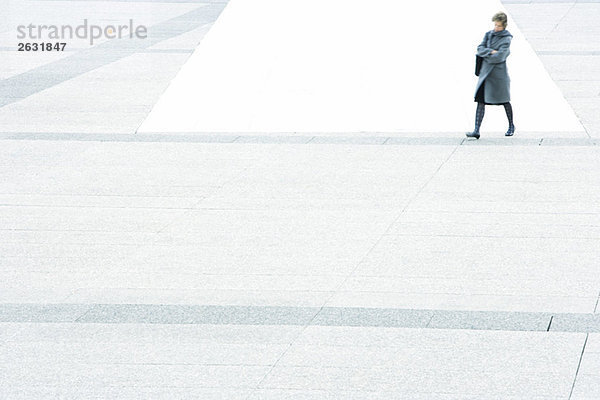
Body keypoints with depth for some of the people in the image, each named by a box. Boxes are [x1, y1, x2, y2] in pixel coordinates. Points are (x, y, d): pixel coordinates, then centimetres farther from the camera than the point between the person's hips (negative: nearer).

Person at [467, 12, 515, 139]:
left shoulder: (506, 39, -9)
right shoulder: (488, 35, 9)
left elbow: (500, 57, -18)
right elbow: (480, 49, 1)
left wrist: (485, 55, -7)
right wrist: (491, 52, -15)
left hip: (499, 73, -5)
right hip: (485, 72, 5)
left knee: (504, 101, 9)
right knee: (480, 101, -4)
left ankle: (511, 126, 30)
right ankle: (476, 131, -7)